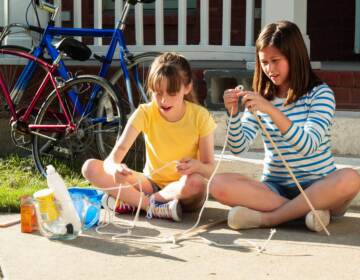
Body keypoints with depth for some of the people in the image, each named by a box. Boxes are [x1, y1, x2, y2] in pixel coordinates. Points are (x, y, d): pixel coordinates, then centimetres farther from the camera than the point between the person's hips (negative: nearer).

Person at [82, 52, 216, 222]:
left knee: (195, 182, -39)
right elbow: (112, 158, -21)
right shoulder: (145, 113, -12)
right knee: (90, 167, -17)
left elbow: (210, 169, -11)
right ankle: (154, 207, -23)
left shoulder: (200, 116, -13)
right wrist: (115, 168, -46)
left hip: (183, 191, -2)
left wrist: (196, 166, -36)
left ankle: (132, 201, -19)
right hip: (152, 183, 2)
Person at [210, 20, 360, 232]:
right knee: (219, 184, -23)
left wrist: (271, 111, -31)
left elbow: (308, 145, -21)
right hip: (274, 188, 3)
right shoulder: (260, 99, 7)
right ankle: (305, 211, -24)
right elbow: (238, 148, -1)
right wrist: (234, 113, -19)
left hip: (318, 188, -2)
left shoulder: (320, 93, -5)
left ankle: (265, 218, -26)